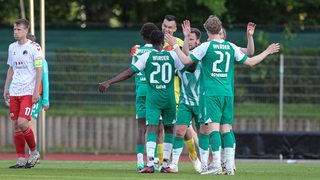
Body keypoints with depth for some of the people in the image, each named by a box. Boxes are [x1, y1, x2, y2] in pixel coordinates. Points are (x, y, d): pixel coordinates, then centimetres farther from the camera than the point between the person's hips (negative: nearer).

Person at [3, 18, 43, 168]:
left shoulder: (34, 47, -6)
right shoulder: (12, 47, 12)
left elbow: (39, 70, -8)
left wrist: (36, 91, -14)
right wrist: (6, 88, 15)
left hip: (28, 92, -6)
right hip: (14, 93, 6)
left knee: (22, 123, -17)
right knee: (16, 126, 2)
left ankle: (34, 152, 3)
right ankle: (21, 160, 6)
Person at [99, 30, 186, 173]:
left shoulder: (146, 57, -3)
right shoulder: (172, 55, 1)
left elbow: (129, 72, -8)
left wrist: (108, 83, -7)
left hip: (153, 97, -2)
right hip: (169, 97, 2)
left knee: (152, 128, -7)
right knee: (168, 129, 13)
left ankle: (150, 164, -22)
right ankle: (165, 164, 11)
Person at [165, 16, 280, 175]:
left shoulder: (206, 46, -5)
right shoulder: (231, 47, 7)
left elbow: (186, 60, -2)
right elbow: (250, 62, 14)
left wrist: (175, 45, 11)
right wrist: (267, 52, 29)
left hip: (211, 93, -4)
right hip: (228, 94, 4)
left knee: (213, 127, -9)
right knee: (226, 128, 6)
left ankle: (217, 166, -18)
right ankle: (230, 166, 0)